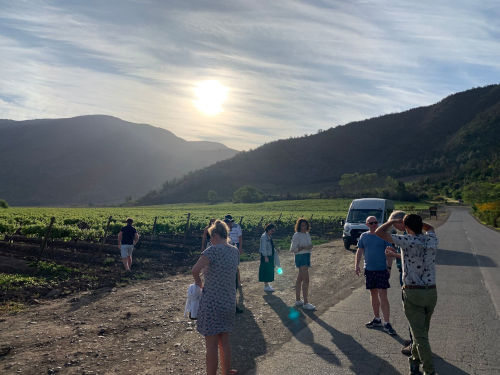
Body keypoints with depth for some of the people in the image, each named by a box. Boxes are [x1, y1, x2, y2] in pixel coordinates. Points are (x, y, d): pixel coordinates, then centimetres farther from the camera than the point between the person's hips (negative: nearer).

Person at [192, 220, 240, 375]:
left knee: (211, 346, 6)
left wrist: (198, 282, -7)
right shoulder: (235, 251, 5)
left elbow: (195, 270, -27)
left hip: (212, 302, -7)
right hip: (229, 302, 7)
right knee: (224, 343, 20)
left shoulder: (213, 250, -16)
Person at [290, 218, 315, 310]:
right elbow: (293, 249, -16)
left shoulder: (307, 234, 12)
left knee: (300, 279, 14)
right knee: (306, 279, -13)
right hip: (300, 257, -8)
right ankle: (306, 303, -11)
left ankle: (298, 300, 22)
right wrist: (304, 248, -23)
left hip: (307, 257, 9)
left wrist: (310, 247, 8)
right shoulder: (296, 235, -12)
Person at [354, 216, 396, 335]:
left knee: (383, 296, -8)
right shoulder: (364, 236, 6)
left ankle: (387, 324, -2)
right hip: (369, 269, 4)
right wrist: (357, 265, 0)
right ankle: (377, 319, 28)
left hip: (382, 269, -4)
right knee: (373, 294, 14)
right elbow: (359, 251, 9)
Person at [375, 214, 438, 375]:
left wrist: (393, 221, 6)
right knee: (422, 330, 20)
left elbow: (379, 232, -9)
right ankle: (415, 359, 37)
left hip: (413, 293, -5)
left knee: (420, 335, 2)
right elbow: (430, 228, 28)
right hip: (431, 292, 6)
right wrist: (415, 220, 27)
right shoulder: (432, 240, 2)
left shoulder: (408, 241, -14)